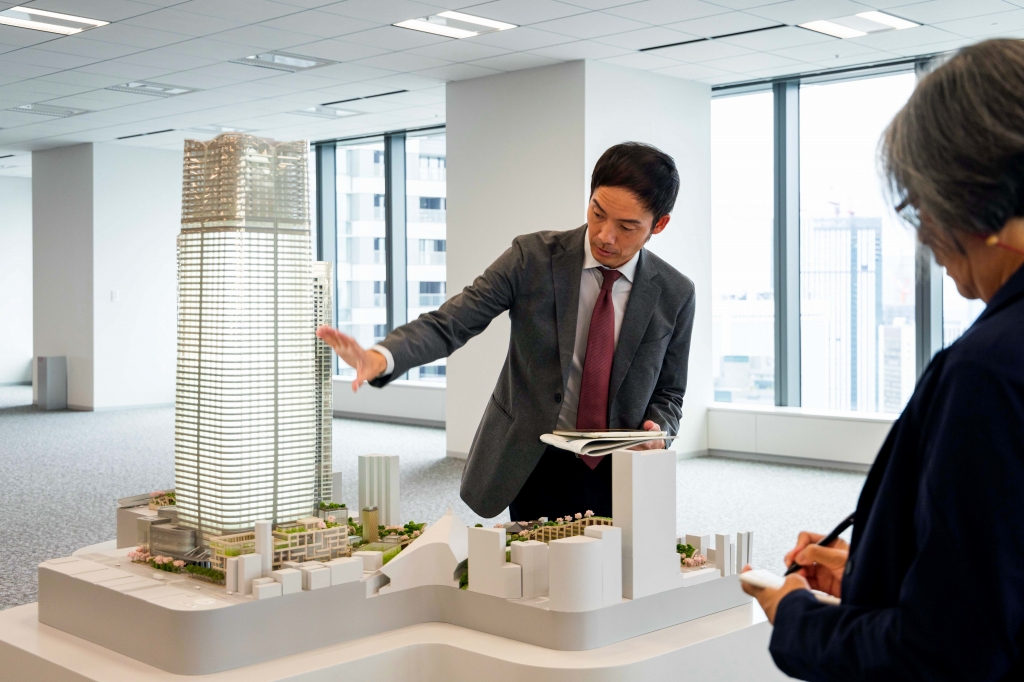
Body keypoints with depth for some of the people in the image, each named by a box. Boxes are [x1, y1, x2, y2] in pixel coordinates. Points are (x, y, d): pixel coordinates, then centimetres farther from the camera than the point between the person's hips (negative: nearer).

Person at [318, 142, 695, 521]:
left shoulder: (675, 294, -3)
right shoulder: (533, 257, -8)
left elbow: (668, 393, 8)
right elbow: (449, 323, -16)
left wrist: (658, 430, -15)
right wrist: (380, 357, -33)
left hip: (620, 476, 1)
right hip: (534, 469, -1)